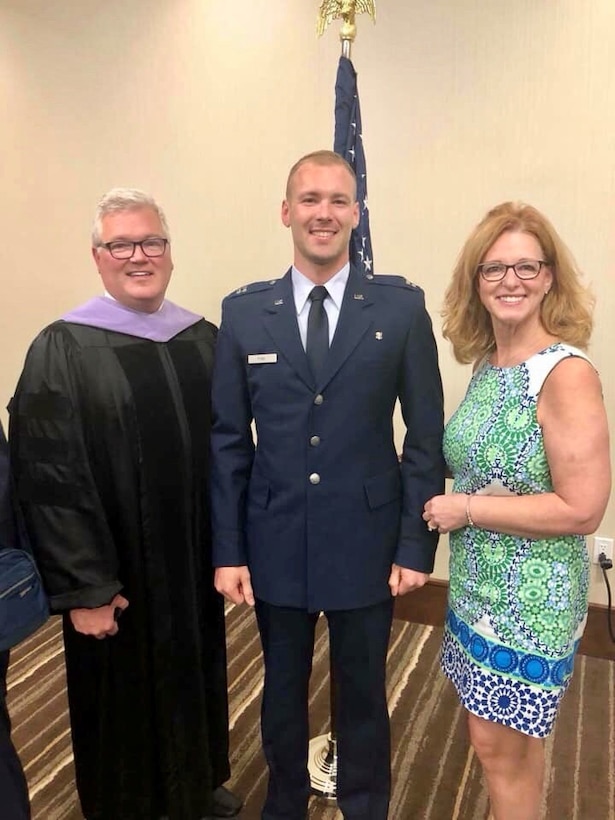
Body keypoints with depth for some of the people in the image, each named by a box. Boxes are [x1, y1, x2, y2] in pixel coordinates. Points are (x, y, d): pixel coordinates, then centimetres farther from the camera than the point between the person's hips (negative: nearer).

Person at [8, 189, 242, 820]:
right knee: (124, 695, 15)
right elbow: (49, 479, -14)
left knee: (194, 680, 22)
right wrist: (82, 589, -14)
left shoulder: (205, 340, 2)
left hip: (195, 564, 5)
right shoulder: (62, 351, -11)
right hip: (118, 577, -4)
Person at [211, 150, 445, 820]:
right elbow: (228, 439, 0)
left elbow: (426, 435, -3)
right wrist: (227, 550, -1)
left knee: (362, 693, 18)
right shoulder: (243, 312, -1)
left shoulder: (402, 307, -5)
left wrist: (416, 545, -5)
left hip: (366, 541, -1)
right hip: (275, 543, 2)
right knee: (282, 688, 22)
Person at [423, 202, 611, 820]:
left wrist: (466, 508, -20)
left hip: (531, 598, -7)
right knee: (511, 740, 23)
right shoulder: (487, 363, 3)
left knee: (500, 745, 11)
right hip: (478, 586, 7)